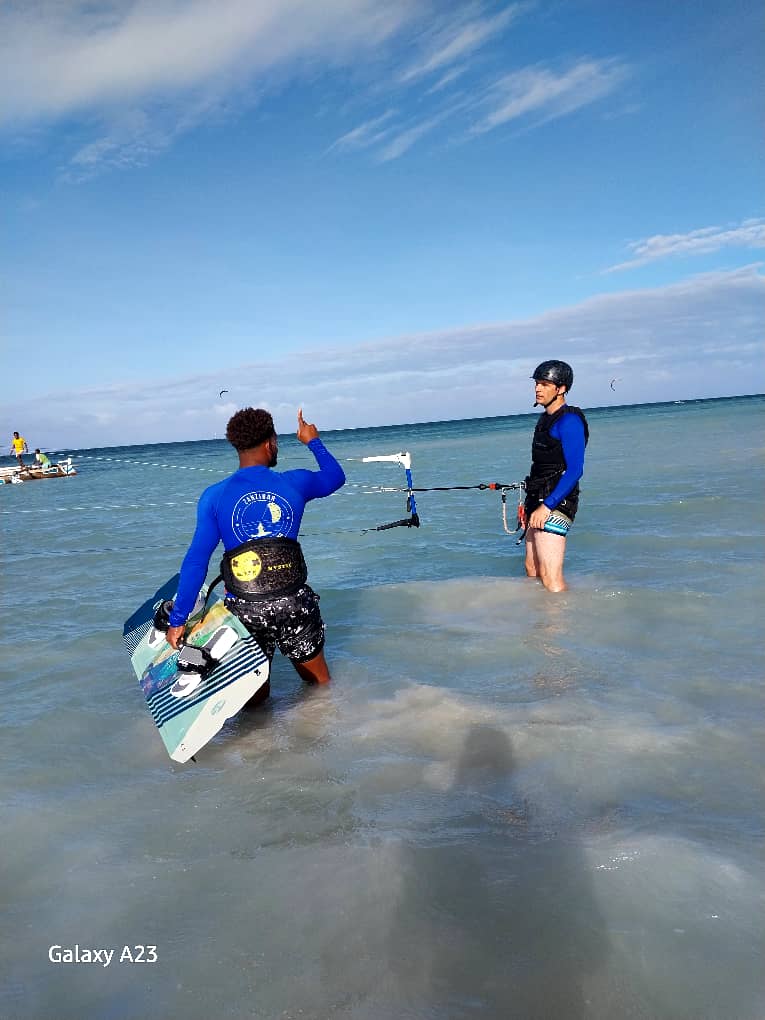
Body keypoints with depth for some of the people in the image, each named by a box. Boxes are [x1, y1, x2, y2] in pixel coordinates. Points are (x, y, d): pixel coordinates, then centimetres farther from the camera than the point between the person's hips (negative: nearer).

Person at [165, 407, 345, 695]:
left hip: (244, 609, 0)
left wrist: (178, 620, 1)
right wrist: (313, 441, 36)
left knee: (255, 697, 15)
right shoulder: (295, 483, 0)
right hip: (294, 603, 0)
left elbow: (196, 561, -6)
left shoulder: (214, 496, -3)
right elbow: (335, 476, 21)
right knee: (319, 683, 17)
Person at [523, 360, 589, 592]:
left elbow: (574, 470, -20)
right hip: (540, 503, 10)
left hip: (555, 502, -10)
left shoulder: (569, 420, -13)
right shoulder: (546, 418, 17)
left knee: (550, 577, -12)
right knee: (532, 569, 14)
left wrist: (546, 506, -24)